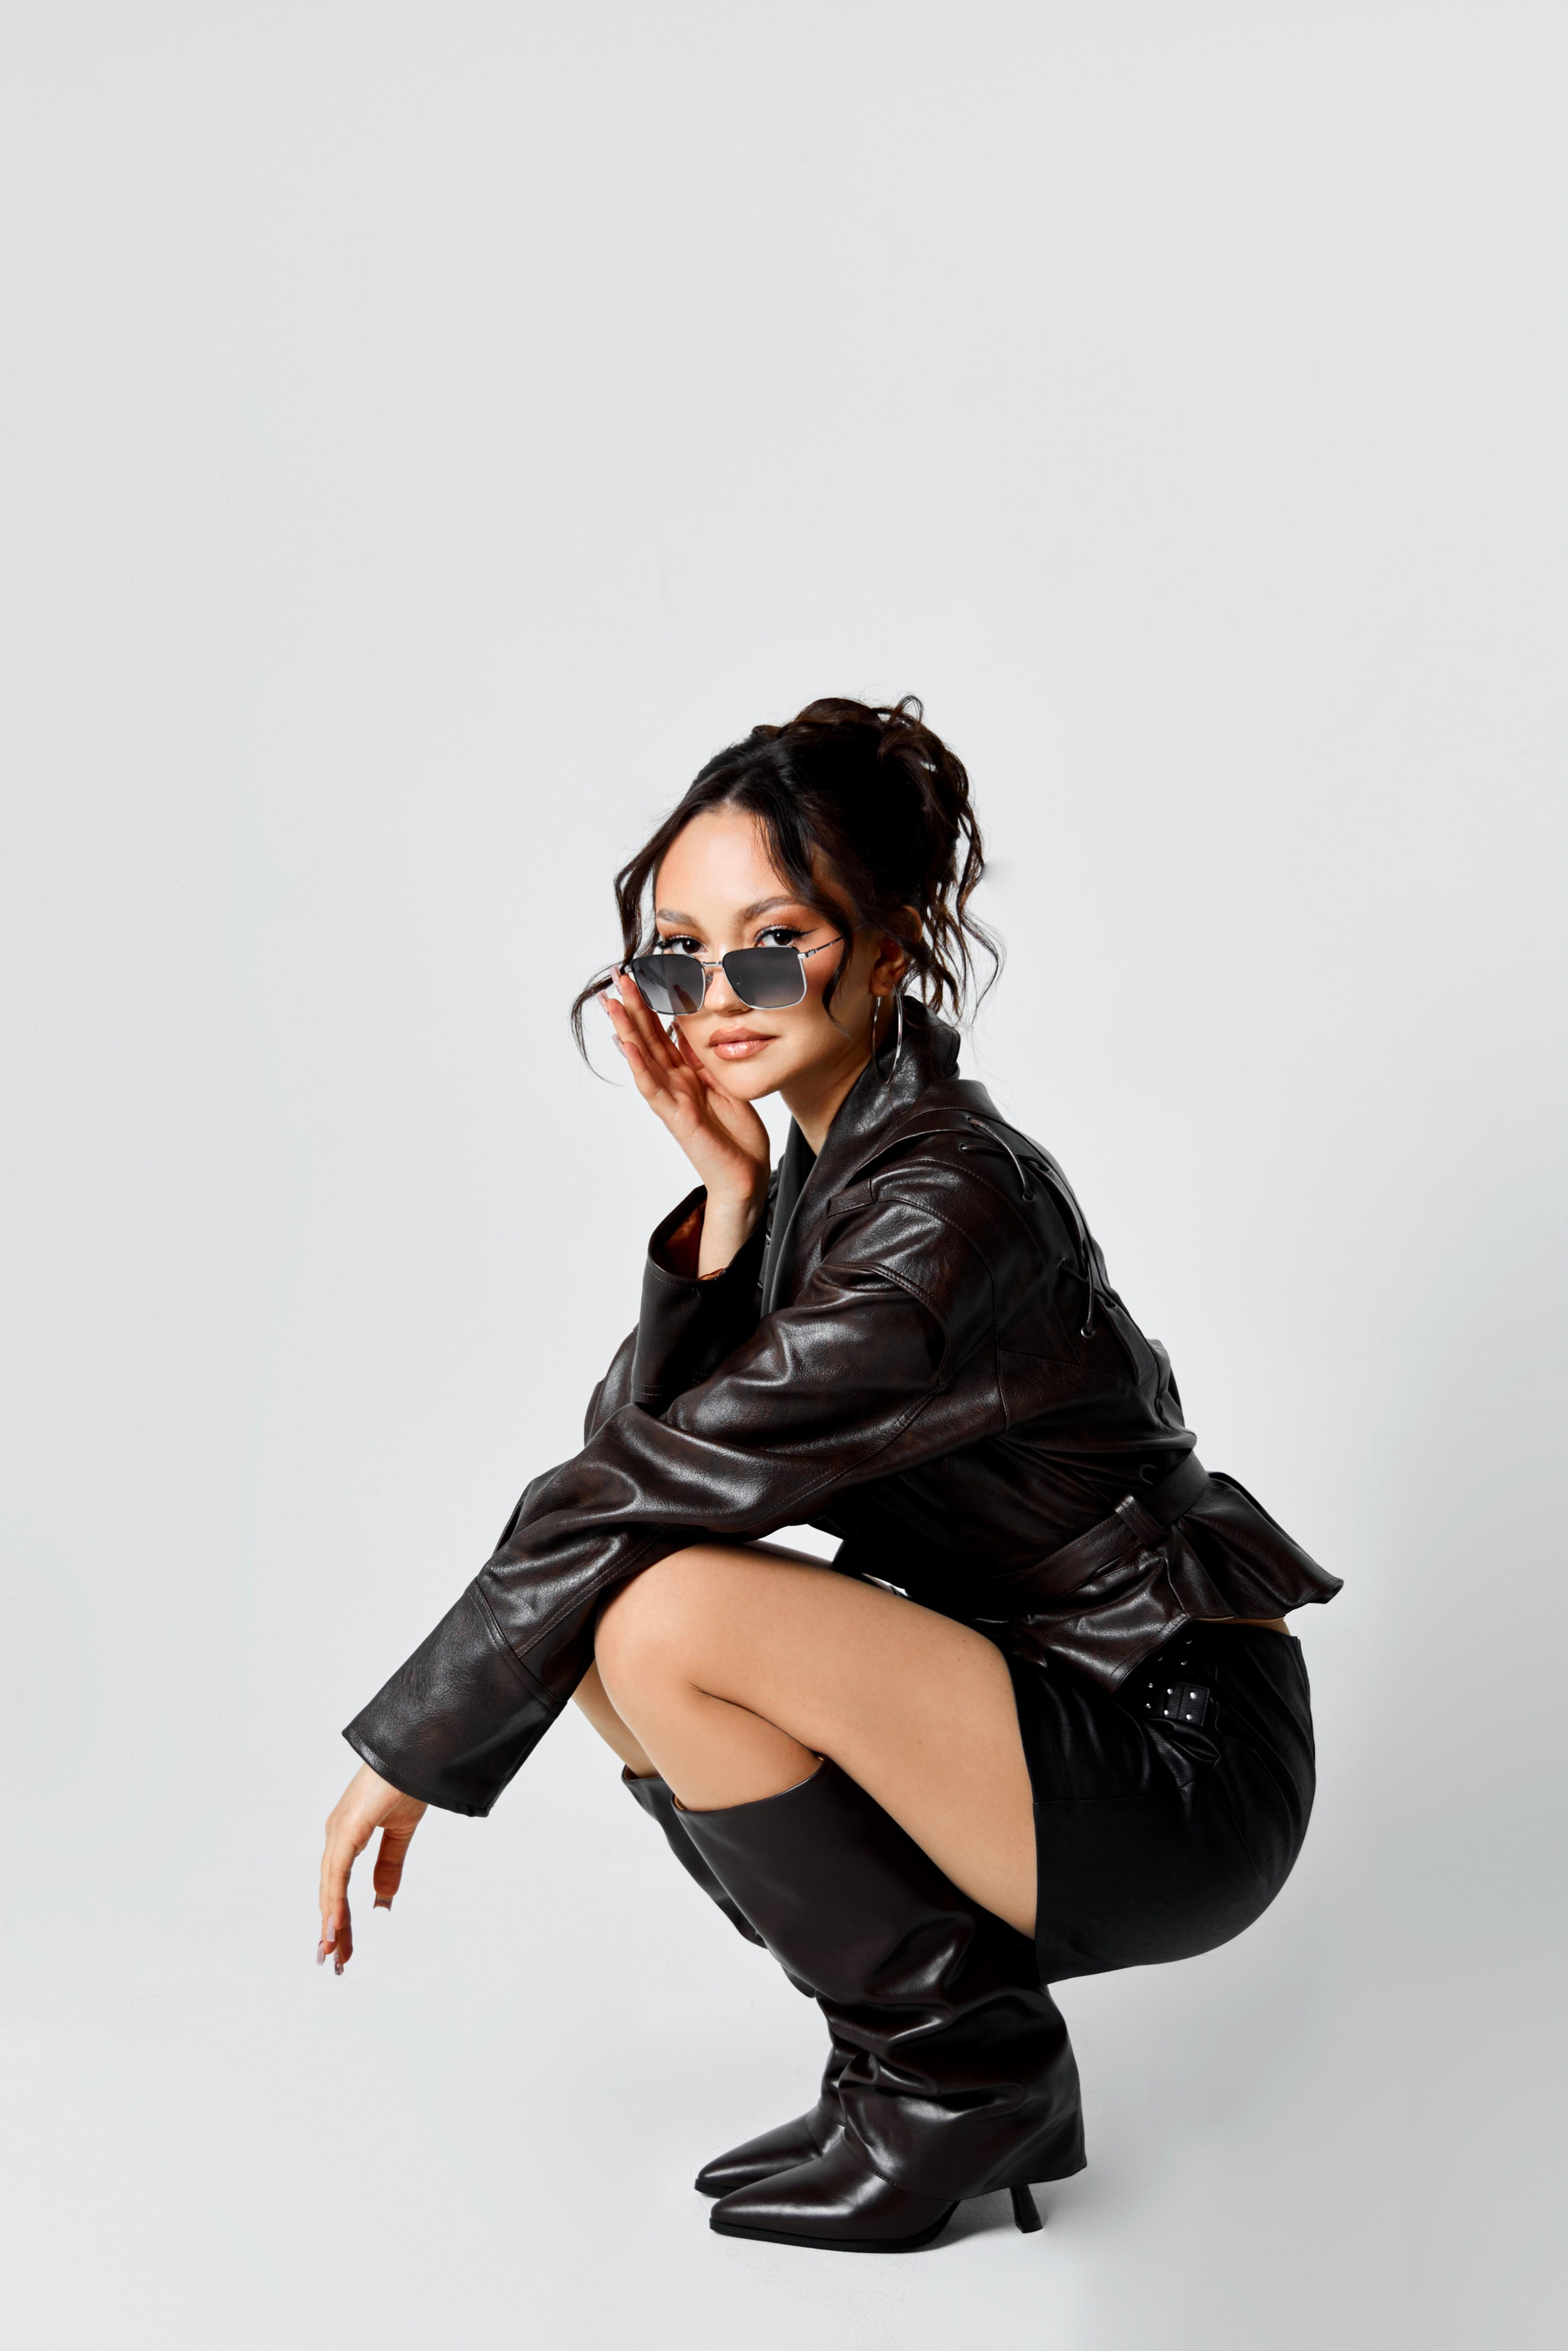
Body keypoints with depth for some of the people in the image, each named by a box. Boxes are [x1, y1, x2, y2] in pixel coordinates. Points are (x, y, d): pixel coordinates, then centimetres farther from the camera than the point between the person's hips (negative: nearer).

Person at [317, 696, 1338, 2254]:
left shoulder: (947, 1203, -24)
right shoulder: (819, 1162, 5)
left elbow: (649, 1485, -23)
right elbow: (635, 1447, -2)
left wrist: (409, 1748, -14)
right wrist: (725, 1206, -15)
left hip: (1174, 1773, -9)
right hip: (1047, 1698, 9)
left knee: (669, 1611, -24)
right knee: (590, 1611, 3)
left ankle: (959, 2068, -4)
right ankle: (934, 2037, 9)